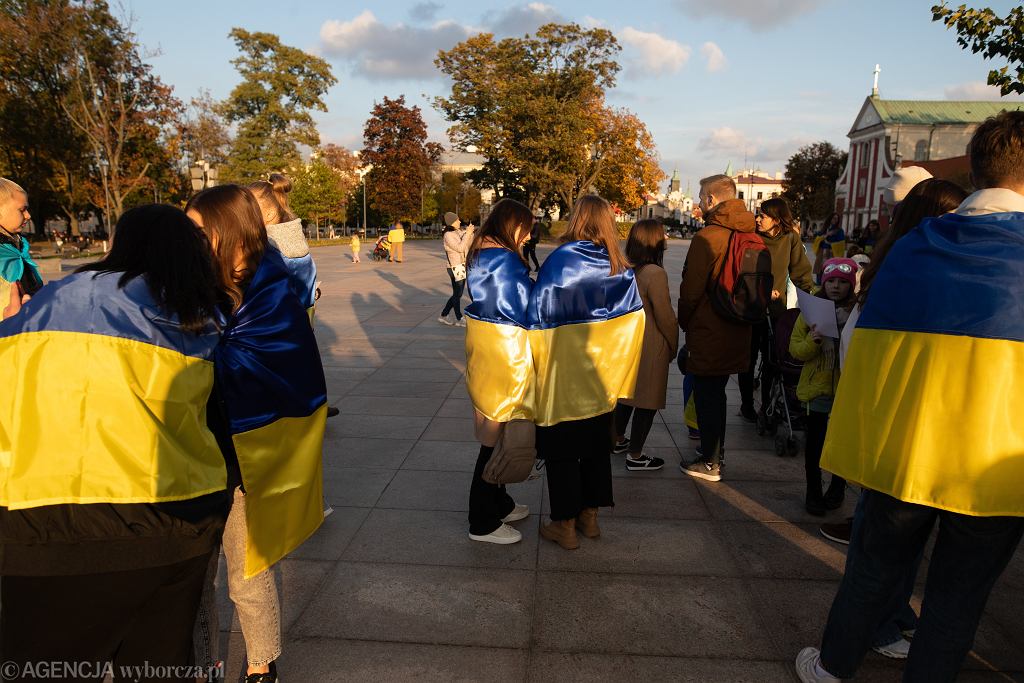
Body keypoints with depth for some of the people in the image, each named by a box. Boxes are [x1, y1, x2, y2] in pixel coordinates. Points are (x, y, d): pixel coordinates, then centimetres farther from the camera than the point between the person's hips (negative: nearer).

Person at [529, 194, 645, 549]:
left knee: (561, 449, 8)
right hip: (603, 374, 5)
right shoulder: (621, 268, -1)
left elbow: (539, 318, -13)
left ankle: (565, 524, 16)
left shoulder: (559, 261, -15)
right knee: (596, 444, 18)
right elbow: (632, 320, 2)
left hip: (563, 374, -4)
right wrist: (614, 366, 11)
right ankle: (589, 516, 29)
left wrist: (535, 363, -2)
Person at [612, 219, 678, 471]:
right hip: (650, 347, -8)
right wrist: (673, 346, 0)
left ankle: (618, 440, 37)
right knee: (647, 400, 5)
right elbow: (665, 317, -16)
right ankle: (635, 456, 15)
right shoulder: (655, 273, -21)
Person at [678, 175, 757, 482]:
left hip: (708, 333, -7)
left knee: (706, 396, 4)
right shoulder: (751, 236, 5)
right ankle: (714, 452, 32)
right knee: (716, 394, 19)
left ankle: (710, 462, 12)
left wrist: (684, 322, 3)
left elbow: (691, 289, -14)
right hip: (736, 333, 7)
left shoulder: (707, 237, -18)